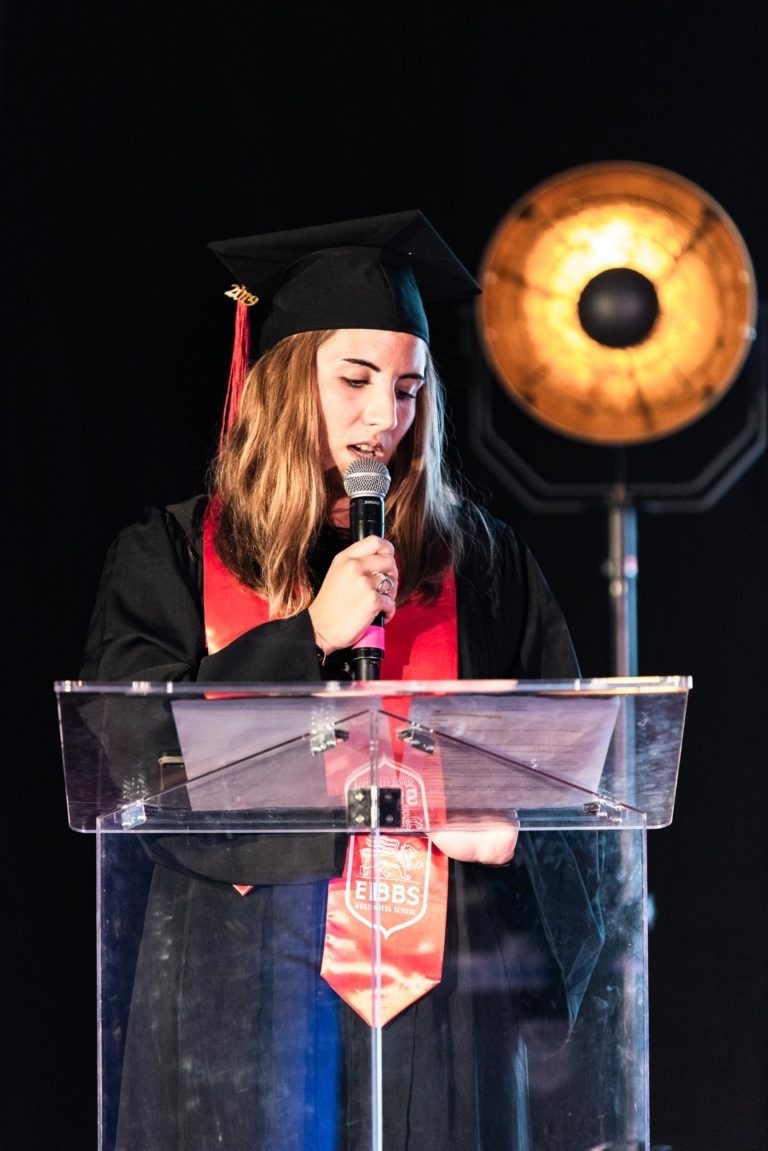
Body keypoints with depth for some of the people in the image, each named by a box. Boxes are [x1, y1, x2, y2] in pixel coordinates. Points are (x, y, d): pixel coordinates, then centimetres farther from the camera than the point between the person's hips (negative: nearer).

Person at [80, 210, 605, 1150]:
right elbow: (131, 754, -6)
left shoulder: (478, 563, 12)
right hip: (243, 975, -1)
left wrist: (514, 821, -11)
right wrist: (310, 634, -12)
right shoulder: (172, 558, 6)